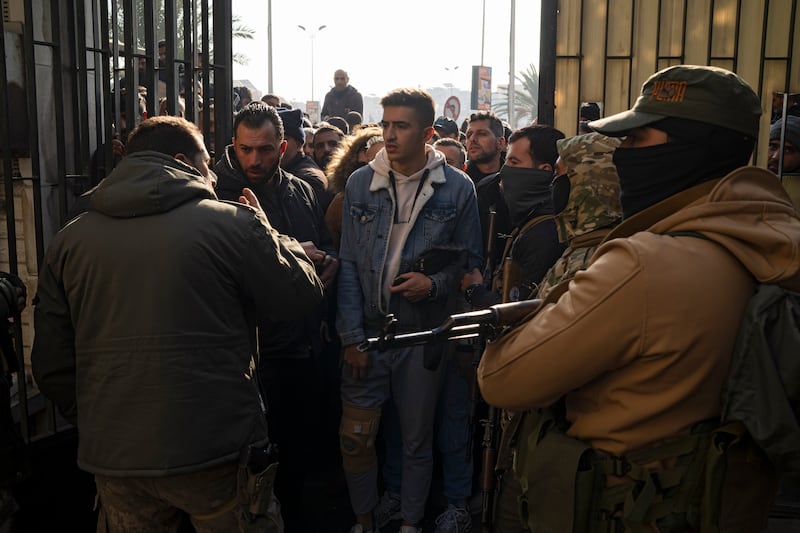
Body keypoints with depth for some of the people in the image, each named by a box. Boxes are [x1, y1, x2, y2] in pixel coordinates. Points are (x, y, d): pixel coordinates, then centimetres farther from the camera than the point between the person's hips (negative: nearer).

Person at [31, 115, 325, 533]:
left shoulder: (68, 240, 2)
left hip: (115, 461, 4)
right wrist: (265, 231, 14)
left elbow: (51, 365, 4)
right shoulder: (231, 222, -10)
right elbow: (303, 294, 0)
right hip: (219, 453, -3)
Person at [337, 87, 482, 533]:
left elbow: (470, 262, 4)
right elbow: (349, 265, 1)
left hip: (423, 333, -1)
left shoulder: (458, 188, -3)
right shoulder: (359, 184, 1)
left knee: (417, 440, 12)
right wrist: (352, 337, -4)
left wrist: (435, 283, -17)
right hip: (367, 331, 1)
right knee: (355, 437, 6)